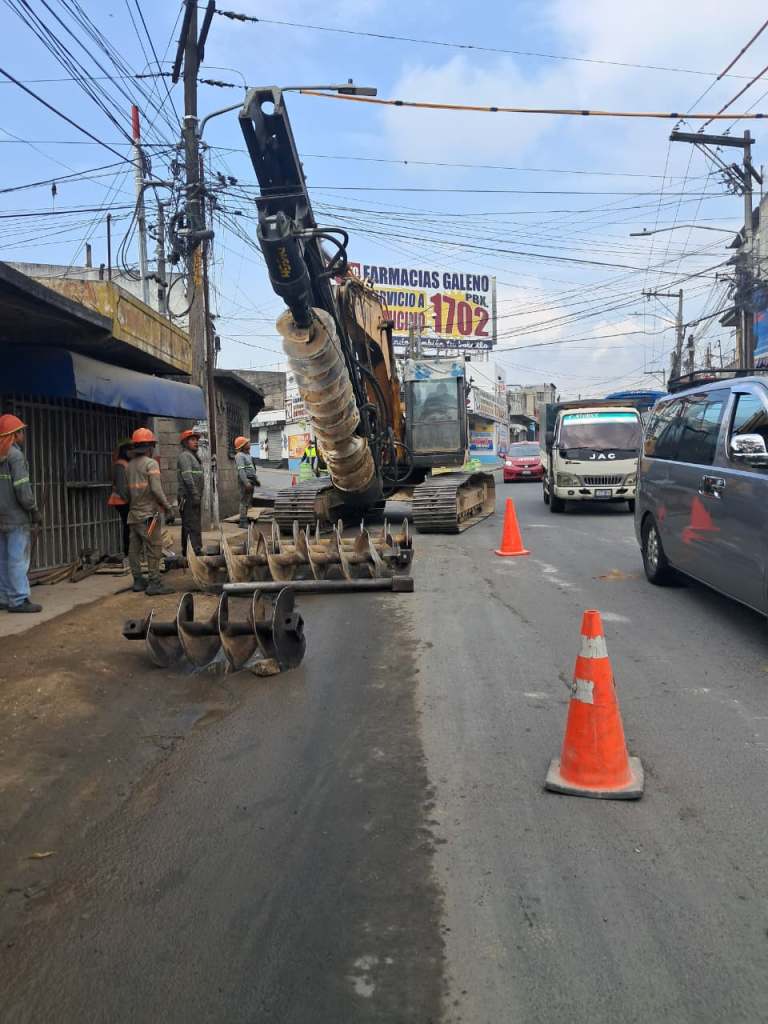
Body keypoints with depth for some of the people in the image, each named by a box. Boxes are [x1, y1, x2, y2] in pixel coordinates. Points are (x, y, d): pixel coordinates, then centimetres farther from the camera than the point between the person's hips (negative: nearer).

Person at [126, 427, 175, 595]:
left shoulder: (129, 466, 11)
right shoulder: (151, 463, -10)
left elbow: (127, 491, 12)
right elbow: (156, 489, -18)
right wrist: (168, 508, -14)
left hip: (133, 514, 8)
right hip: (149, 514, -8)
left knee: (135, 548, 11)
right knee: (154, 549, -6)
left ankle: (138, 581, 18)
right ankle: (154, 584, -7)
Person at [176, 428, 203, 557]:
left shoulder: (193, 456, 22)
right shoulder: (184, 456, -10)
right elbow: (187, 477, -20)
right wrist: (195, 495, -23)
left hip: (193, 497, 11)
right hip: (188, 497, -11)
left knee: (188, 527, 14)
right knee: (193, 527, -14)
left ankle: (186, 553, 20)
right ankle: (196, 551, -17)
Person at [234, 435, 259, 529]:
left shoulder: (247, 454, 19)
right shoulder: (239, 456, -13)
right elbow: (241, 470, -22)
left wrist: (256, 479, 24)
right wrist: (246, 482, -28)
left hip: (250, 481, 10)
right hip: (245, 480, -10)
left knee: (249, 501, 13)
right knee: (245, 501, -10)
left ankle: (245, 520, 20)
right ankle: (242, 522, -9)